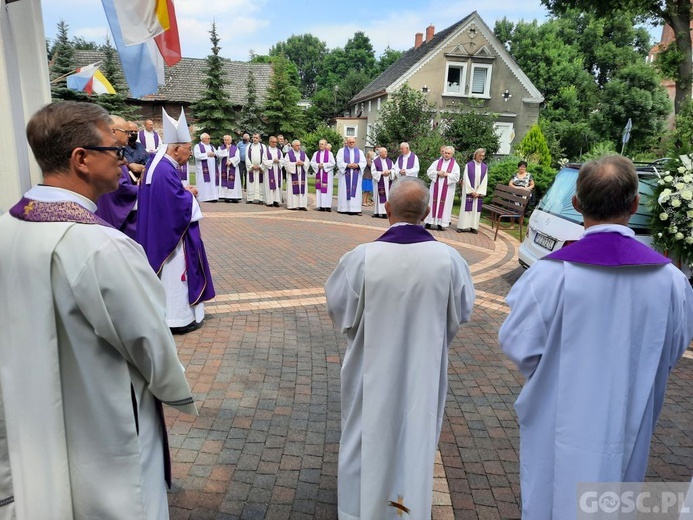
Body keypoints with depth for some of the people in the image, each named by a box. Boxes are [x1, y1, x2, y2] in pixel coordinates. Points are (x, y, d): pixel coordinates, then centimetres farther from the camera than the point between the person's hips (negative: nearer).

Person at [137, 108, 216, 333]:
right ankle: (178, 317, 10)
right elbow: (179, 204, -25)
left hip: (160, 230, 11)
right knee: (175, 272, 0)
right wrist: (190, 194, -7)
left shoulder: (159, 163, 8)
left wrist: (183, 191, 4)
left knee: (171, 273, 19)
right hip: (171, 232, -11)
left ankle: (168, 313, 30)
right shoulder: (166, 170, -24)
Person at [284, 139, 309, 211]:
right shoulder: (289, 153, 1)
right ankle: (293, 205, -1)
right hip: (292, 174, -4)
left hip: (302, 174, 4)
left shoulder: (303, 153, 12)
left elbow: (307, 162, 9)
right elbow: (286, 163, -6)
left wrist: (302, 163, -11)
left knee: (302, 189, 0)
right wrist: (295, 164, -14)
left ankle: (302, 205, 2)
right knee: (293, 189, -5)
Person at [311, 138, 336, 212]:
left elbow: (332, 163, -5)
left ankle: (327, 206, -5)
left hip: (327, 174, -3)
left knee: (327, 189, -6)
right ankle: (321, 206, 4)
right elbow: (312, 162, 7)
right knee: (319, 189, 1)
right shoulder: (316, 153, 10)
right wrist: (318, 165, -10)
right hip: (319, 173, 3)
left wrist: (324, 165, -12)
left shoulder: (329, 153, 0)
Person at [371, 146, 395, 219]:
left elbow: (394, 170, 10)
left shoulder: (390, 161, 12)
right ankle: (377, 212, -2)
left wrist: (389, 171, -11)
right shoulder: (375, 161, 0)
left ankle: (386, 212, 1)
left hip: (388, 182, 4)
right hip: (379, 182, -4)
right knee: (380, 197, -5)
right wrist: (382, 173, -13)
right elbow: (373, 172, -4)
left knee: (387, 196, -1)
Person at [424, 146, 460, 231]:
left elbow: (456, 177, -6)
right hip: (436, 187, 2)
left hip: (447, 189, -2)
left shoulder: (455, 165, 4)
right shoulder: (436, 162, 10)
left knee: (444, 204, -3)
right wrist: (438, 173, -14)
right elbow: (429, 171, 0)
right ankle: (429, 222, 5)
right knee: (433, 203, 2)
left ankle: (440, 223, -2)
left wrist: (446, 174, -16)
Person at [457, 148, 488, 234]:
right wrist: (471, 191, -11)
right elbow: (466, 179, -6)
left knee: (476, 208, 3)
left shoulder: (485, 167, 5)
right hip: (468, 190, -3)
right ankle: (462, 226, 1)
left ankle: (473, 227, 7)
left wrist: (479, 192, -8)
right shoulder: (468, 165, -2)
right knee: (466, 208, -2)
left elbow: (484, 181, 2)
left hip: (478, 192, 3)